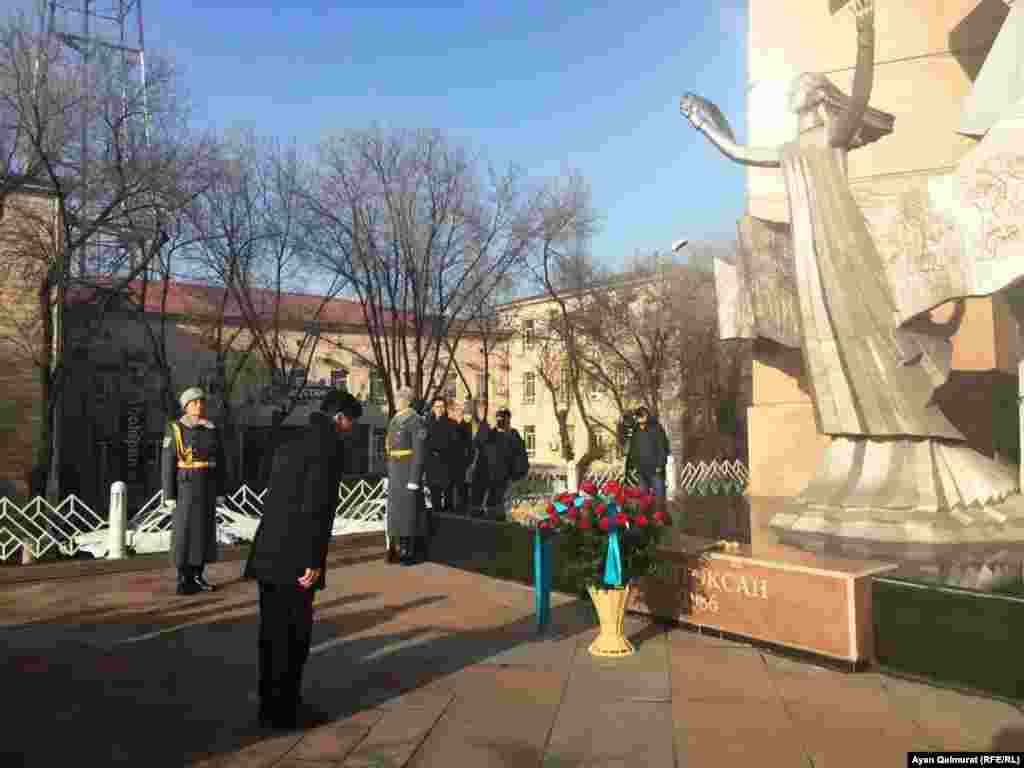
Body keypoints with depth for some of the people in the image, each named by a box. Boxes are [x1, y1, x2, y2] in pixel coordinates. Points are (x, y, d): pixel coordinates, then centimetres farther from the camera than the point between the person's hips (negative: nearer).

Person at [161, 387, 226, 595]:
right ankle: (183, 580, 4)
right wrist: (169, 495, -12)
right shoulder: (175, 430, -7)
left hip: (207, 486, 5)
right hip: (185, 486, -5)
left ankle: (197, 576, 16)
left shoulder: (212, 430, 7)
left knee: (204, 530, 6)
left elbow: (220, 462, 9)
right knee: (184, 532, -4)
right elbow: (167, 463, -8)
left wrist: (220, 491, 6)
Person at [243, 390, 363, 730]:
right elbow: (316, 507, -21)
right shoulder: (330, 446, -12)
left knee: (274, 632, 15)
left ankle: (272, 704, 26)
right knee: (293, 635, 3)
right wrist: (314, 561, -18)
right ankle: (284, 710, 13)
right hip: (295, 558, -9)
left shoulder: (289, 444, 16)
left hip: (270, 553, 9)